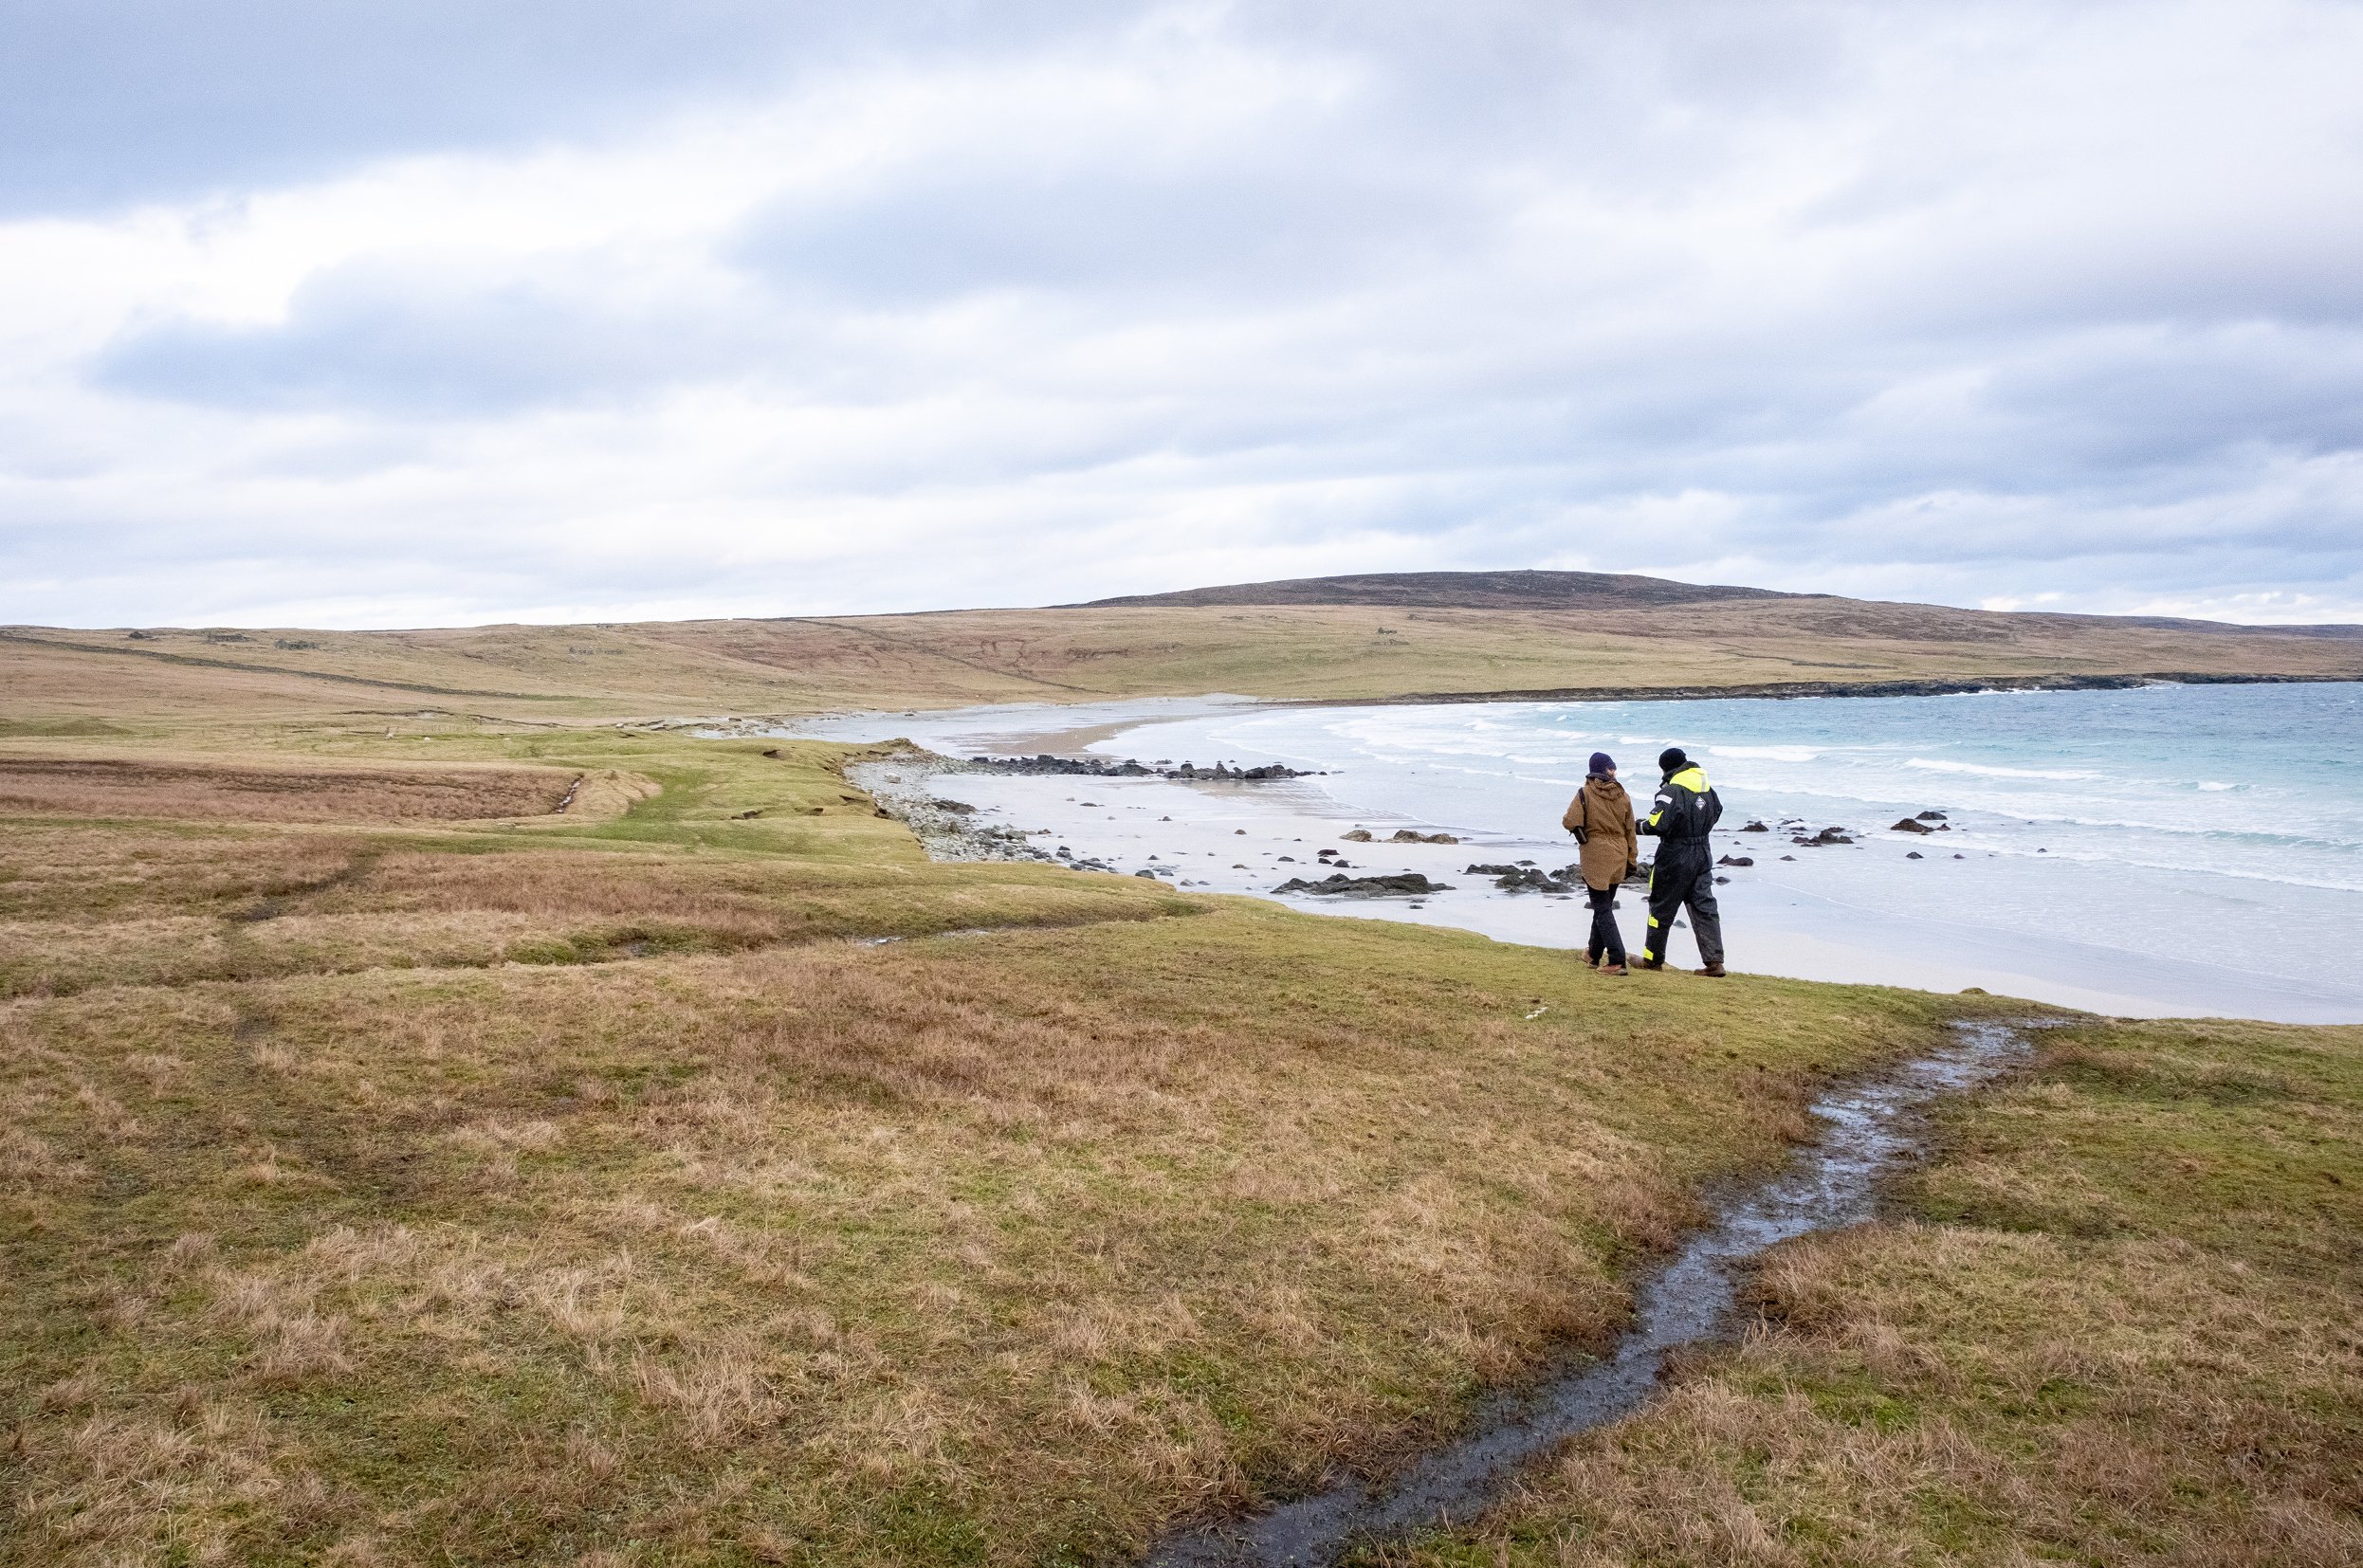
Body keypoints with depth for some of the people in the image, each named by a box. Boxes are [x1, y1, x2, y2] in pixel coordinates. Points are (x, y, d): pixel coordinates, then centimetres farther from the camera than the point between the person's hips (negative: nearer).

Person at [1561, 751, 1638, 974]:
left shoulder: (1585, 794, -10)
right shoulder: (1623, 796, 3)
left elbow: (1570, 822, -18)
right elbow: (1630, 830, 7)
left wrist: (1581, 831, 6)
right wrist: (1631, 860, 15)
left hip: (1595, 857, -5)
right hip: (1619, 857, 5)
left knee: (1602, 909, -4)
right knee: (1604, 905, 19)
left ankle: (1617, 961, -15)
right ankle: (1594, 954, 33)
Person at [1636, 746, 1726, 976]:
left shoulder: (1672, 790, -20)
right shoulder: (1707, 787, 6)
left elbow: (1657, 825, -25)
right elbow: (1716, 812, 22)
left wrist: (1641, 826, -6)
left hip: (1675, 858, -7)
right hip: (1703, 855, 7)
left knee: (1661, 907, 7)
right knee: (1704, 907, 7)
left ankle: (1653, 959, 17)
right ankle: (1714, 961, 0)